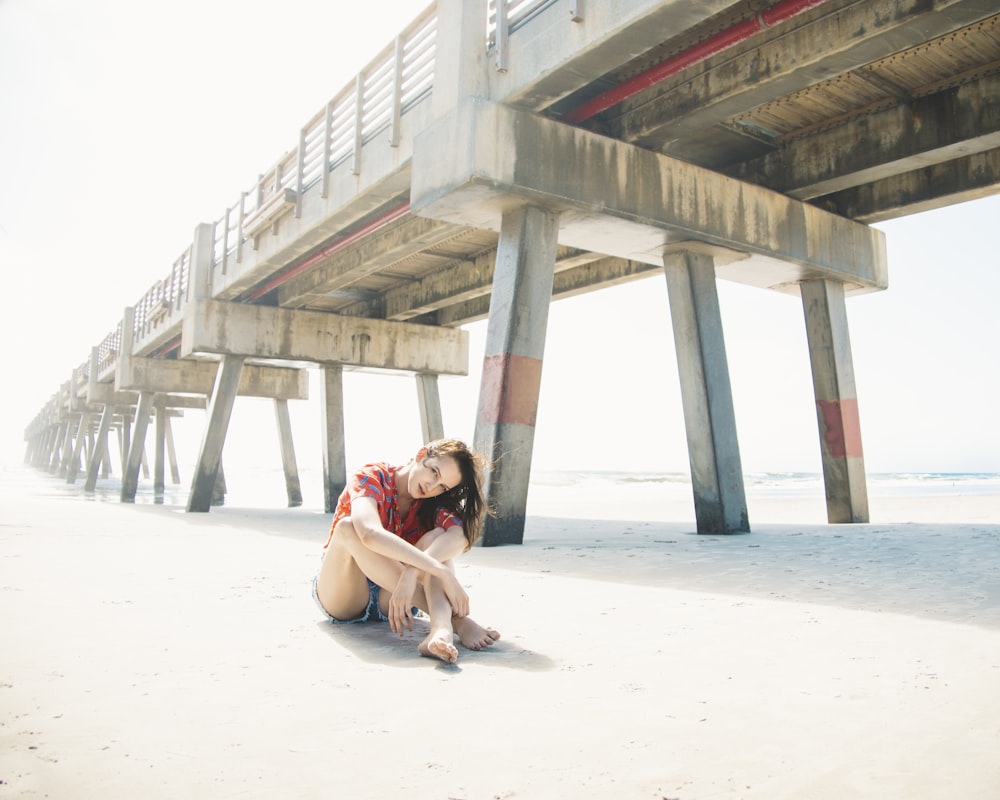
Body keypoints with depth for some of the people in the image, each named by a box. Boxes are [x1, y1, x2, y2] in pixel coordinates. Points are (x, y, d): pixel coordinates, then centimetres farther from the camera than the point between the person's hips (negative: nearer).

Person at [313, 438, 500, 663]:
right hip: (341, 598, -3)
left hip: (389, 600, 3)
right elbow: (370, 534, -39)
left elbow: (460, 536, -28)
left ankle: (441, 629, -49)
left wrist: (411, 573, -47)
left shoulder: (435, 502, -4)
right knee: (348, 526, -33)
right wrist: (443, 573, -45)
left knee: (436, 537, -22)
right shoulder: (371, 478, -16)